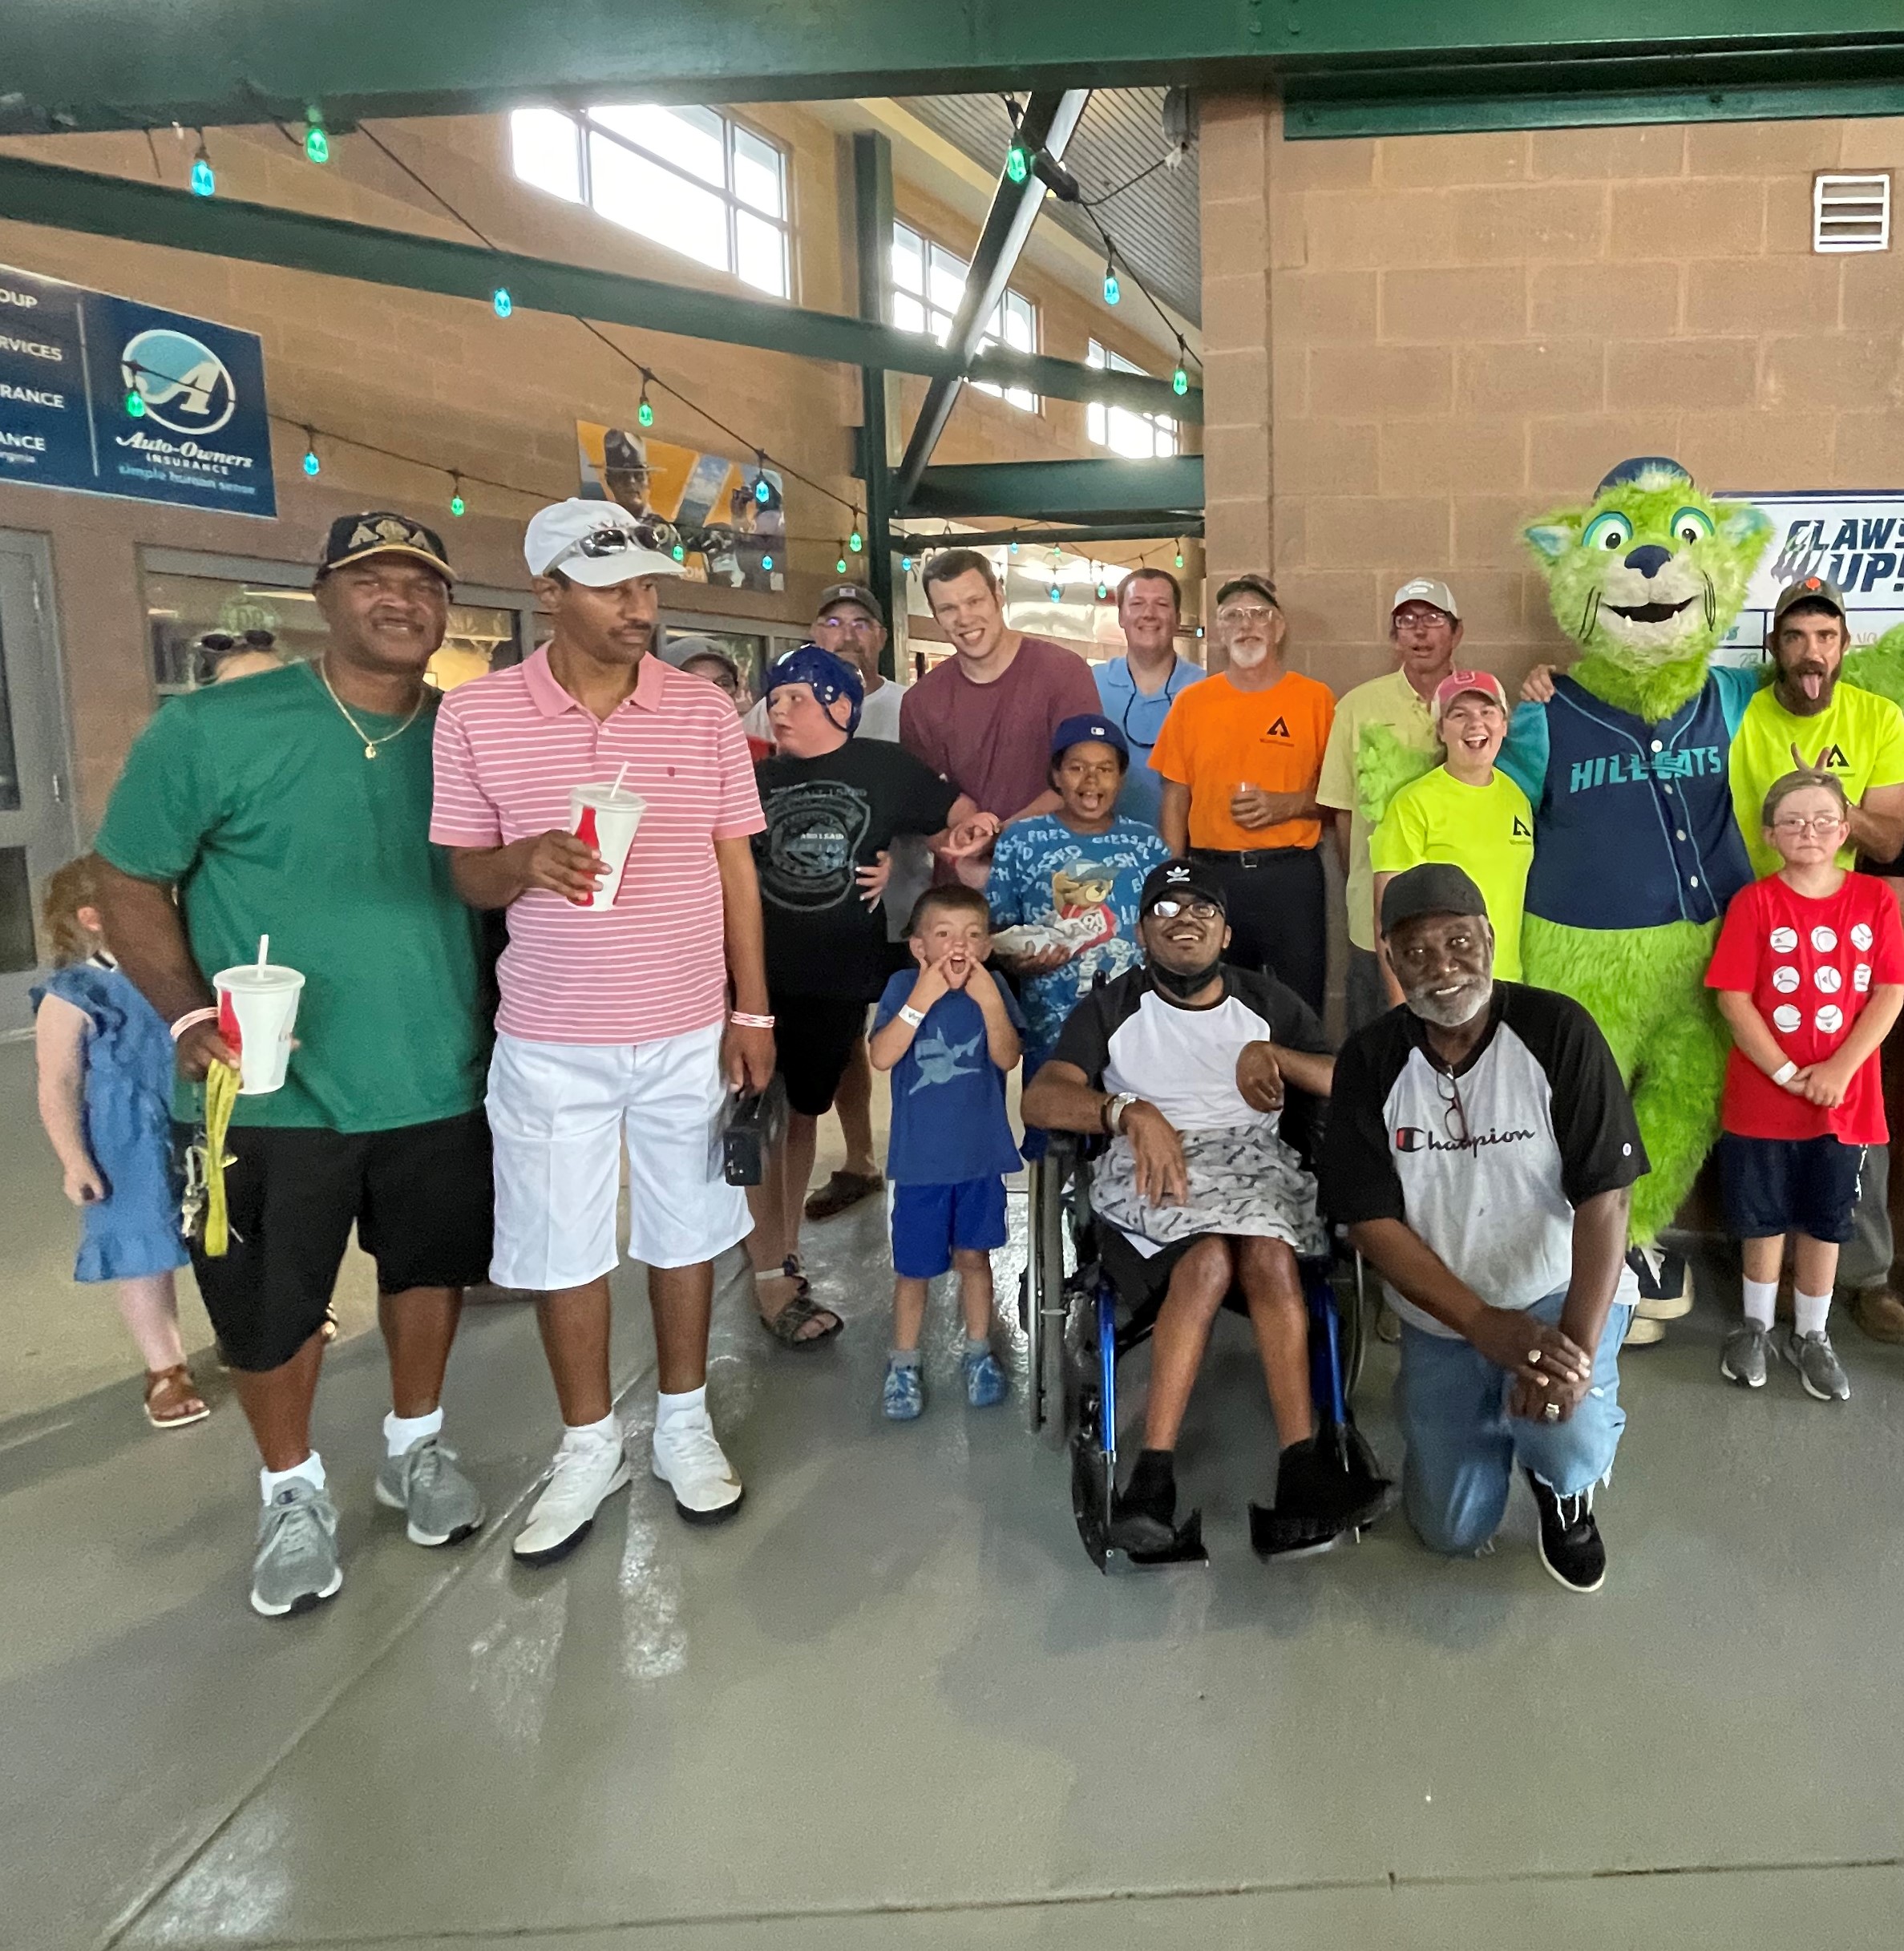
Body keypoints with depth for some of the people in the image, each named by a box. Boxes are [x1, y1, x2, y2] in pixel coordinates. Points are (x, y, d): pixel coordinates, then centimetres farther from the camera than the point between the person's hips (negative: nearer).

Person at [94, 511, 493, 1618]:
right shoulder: (213, 729, -10)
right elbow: (130, 882, -4)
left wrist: (508, 1024, 1)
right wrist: (190, 1013, -18)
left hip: (439, 1082, 3)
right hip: (270, 1092, -2)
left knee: (430, 1269, 18)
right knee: (270, 1309, 11)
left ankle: (417, 1447, 44)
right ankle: (295, 1493, 37)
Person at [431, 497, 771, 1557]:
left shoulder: (705, 709, -1)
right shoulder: (475, 716, -5)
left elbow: (735, 865, 4)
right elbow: (464, 874, 2)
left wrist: (753, 1010, 1)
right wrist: (525, 862, -22)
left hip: (690, 1031, 1)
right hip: (549, 1043, 0)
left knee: (686, 1231, 13)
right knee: (561, 1247, 9)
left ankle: (684, 1421, 33)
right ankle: (590, 1444, 29)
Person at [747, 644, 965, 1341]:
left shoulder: (884, 768, 1)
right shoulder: (755, 778, 5)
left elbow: (966, 818, 6)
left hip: (840, 977, 0)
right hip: (759, 975, 0)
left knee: (803, 1112, 13)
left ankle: (786, 1253, 29)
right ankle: (772, 1279, 7)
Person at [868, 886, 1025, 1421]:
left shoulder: (993, 989, -4)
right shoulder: (903, 986, -9)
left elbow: (1007, 1059, -14)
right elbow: (881, 1057, -19)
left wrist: (990, 1003, -27)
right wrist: (921, 1000, -26)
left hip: (981, 1154, 1)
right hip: (920, 1157, -1)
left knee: (973, 1254, 16)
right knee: (914, 1267, 9)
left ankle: (979, 1352, 35)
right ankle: (903, 1364, 28)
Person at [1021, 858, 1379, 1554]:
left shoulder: (1268, 1000, 18)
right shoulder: (1108, 1010, 11)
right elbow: (1040, 1099, -5)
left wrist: (1273, 1055, -8)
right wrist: (1131, 1111, -22)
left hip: (1254, 1159, 2)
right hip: (1151, 1172, -1)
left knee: (1214, 1256, -34)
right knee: (1258, 1253, -34)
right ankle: (1301, 1463, -31)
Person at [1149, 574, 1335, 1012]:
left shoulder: (1315, 698, 4)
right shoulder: (1192, 702, 8)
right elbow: (1175, 797, 8)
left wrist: (1286, 805, -13)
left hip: (1290, 874, -1)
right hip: (1211, 873, 1)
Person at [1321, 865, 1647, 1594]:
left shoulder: (1558, 1031, -17)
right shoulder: (1369, 1061, -11)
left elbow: (1604, 1197, -19)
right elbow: (1370, 1221, -12)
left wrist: (1579, 1343, -31)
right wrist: (1485, 1325, -23)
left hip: (1559, 1293, -2)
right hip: (1441, 1318, 2)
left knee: (1567, 1433, -31)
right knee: (1454, 1530, 5)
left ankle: (1565, 1492, 8)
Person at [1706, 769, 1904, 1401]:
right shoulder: (1754, 901, -6)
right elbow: (1733, 998, -10)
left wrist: (1839, 1070, -14)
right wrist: (1784, 1073, -15)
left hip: (1845, 1096, 2)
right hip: (1761, 1094, -1)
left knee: (1825, 1220, 13)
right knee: (1763, 1218, 11)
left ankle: (1811, 1335, 28)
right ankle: (1755, 1326, 28)